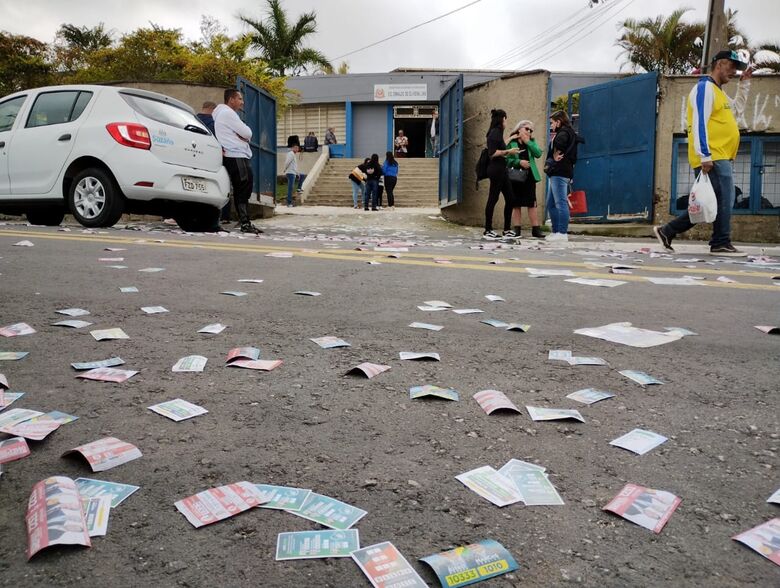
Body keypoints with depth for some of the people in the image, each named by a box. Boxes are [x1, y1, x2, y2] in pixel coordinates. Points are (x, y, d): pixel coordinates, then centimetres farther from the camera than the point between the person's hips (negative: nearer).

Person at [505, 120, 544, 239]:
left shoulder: (531, 141, 11)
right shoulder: (511, 142, 0)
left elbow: (538, 154, -5)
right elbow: (506, 159, -8)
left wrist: (528, 142, -7)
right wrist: (519, 162, -18)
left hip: (529, 176, 2)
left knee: (532, 204, 3)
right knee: (516, 204, 4)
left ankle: (536, 229, 5)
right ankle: (516, 230, 9)